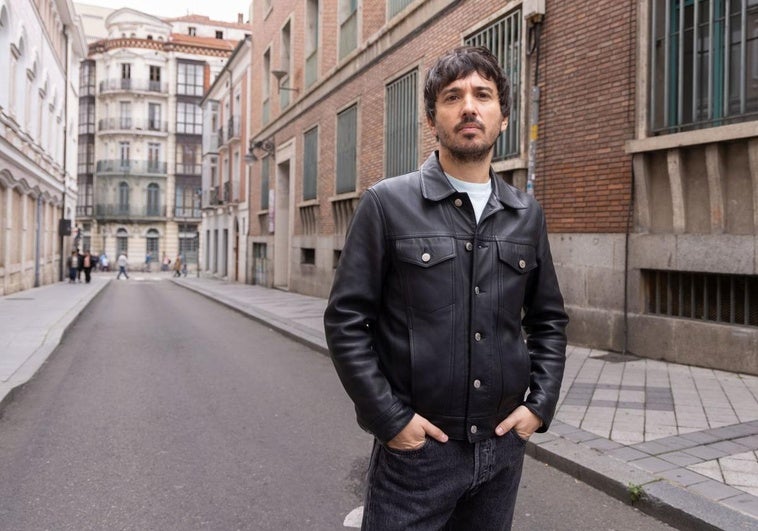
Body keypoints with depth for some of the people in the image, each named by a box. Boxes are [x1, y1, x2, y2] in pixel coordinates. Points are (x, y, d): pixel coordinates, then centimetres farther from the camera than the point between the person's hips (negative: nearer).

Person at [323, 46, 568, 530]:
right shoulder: (388, 204, -6)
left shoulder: (527, 214, 6)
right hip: (416, 446, -4)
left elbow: (549, 321, 12)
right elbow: (347, 321, -8)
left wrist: (540, 404, 2)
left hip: (504, 446, 4)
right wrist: (391, 418, -11)